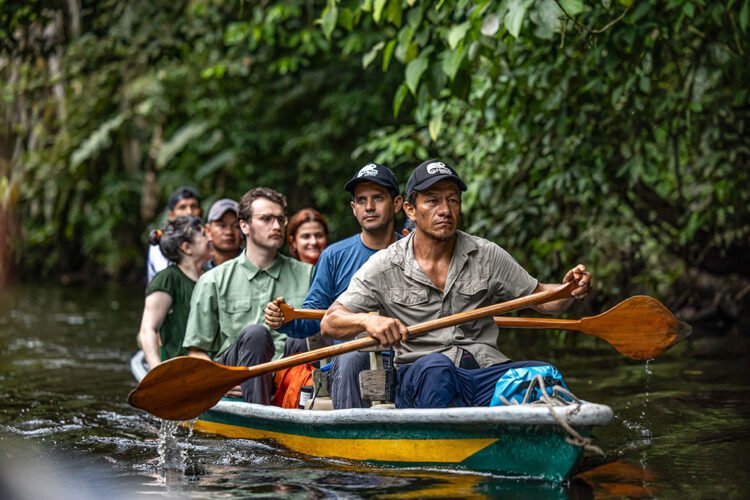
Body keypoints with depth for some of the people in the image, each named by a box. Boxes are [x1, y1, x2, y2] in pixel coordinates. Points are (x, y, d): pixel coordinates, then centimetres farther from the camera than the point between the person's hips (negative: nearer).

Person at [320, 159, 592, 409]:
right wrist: (367, 320, -23)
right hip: (420, 380, -2)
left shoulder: (487, 256, 9)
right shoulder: (384, 267, 2)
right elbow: (329, 323, -1)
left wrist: (569, 291, -6)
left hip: (486, 369, 2)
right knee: (434, 366, -38)